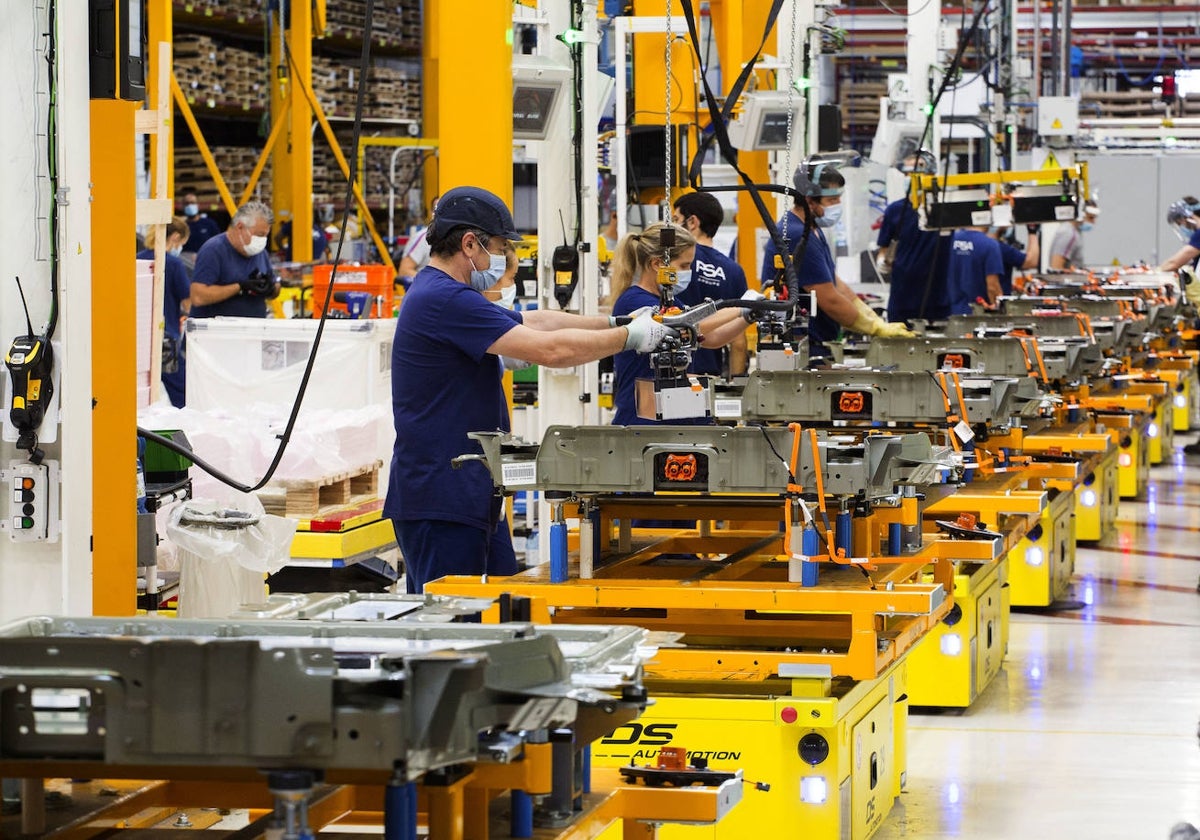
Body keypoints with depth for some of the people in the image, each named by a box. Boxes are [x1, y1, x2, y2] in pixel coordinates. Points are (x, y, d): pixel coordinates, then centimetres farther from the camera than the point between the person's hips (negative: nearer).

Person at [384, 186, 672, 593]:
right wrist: (629, 337, -8)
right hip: (440, 499, -11)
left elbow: (533, 321, 24)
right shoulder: (443, 300, -18)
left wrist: (614, 322, 17)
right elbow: (549, 349, -20)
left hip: (472, 495, 11)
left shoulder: (443, 295, 17)